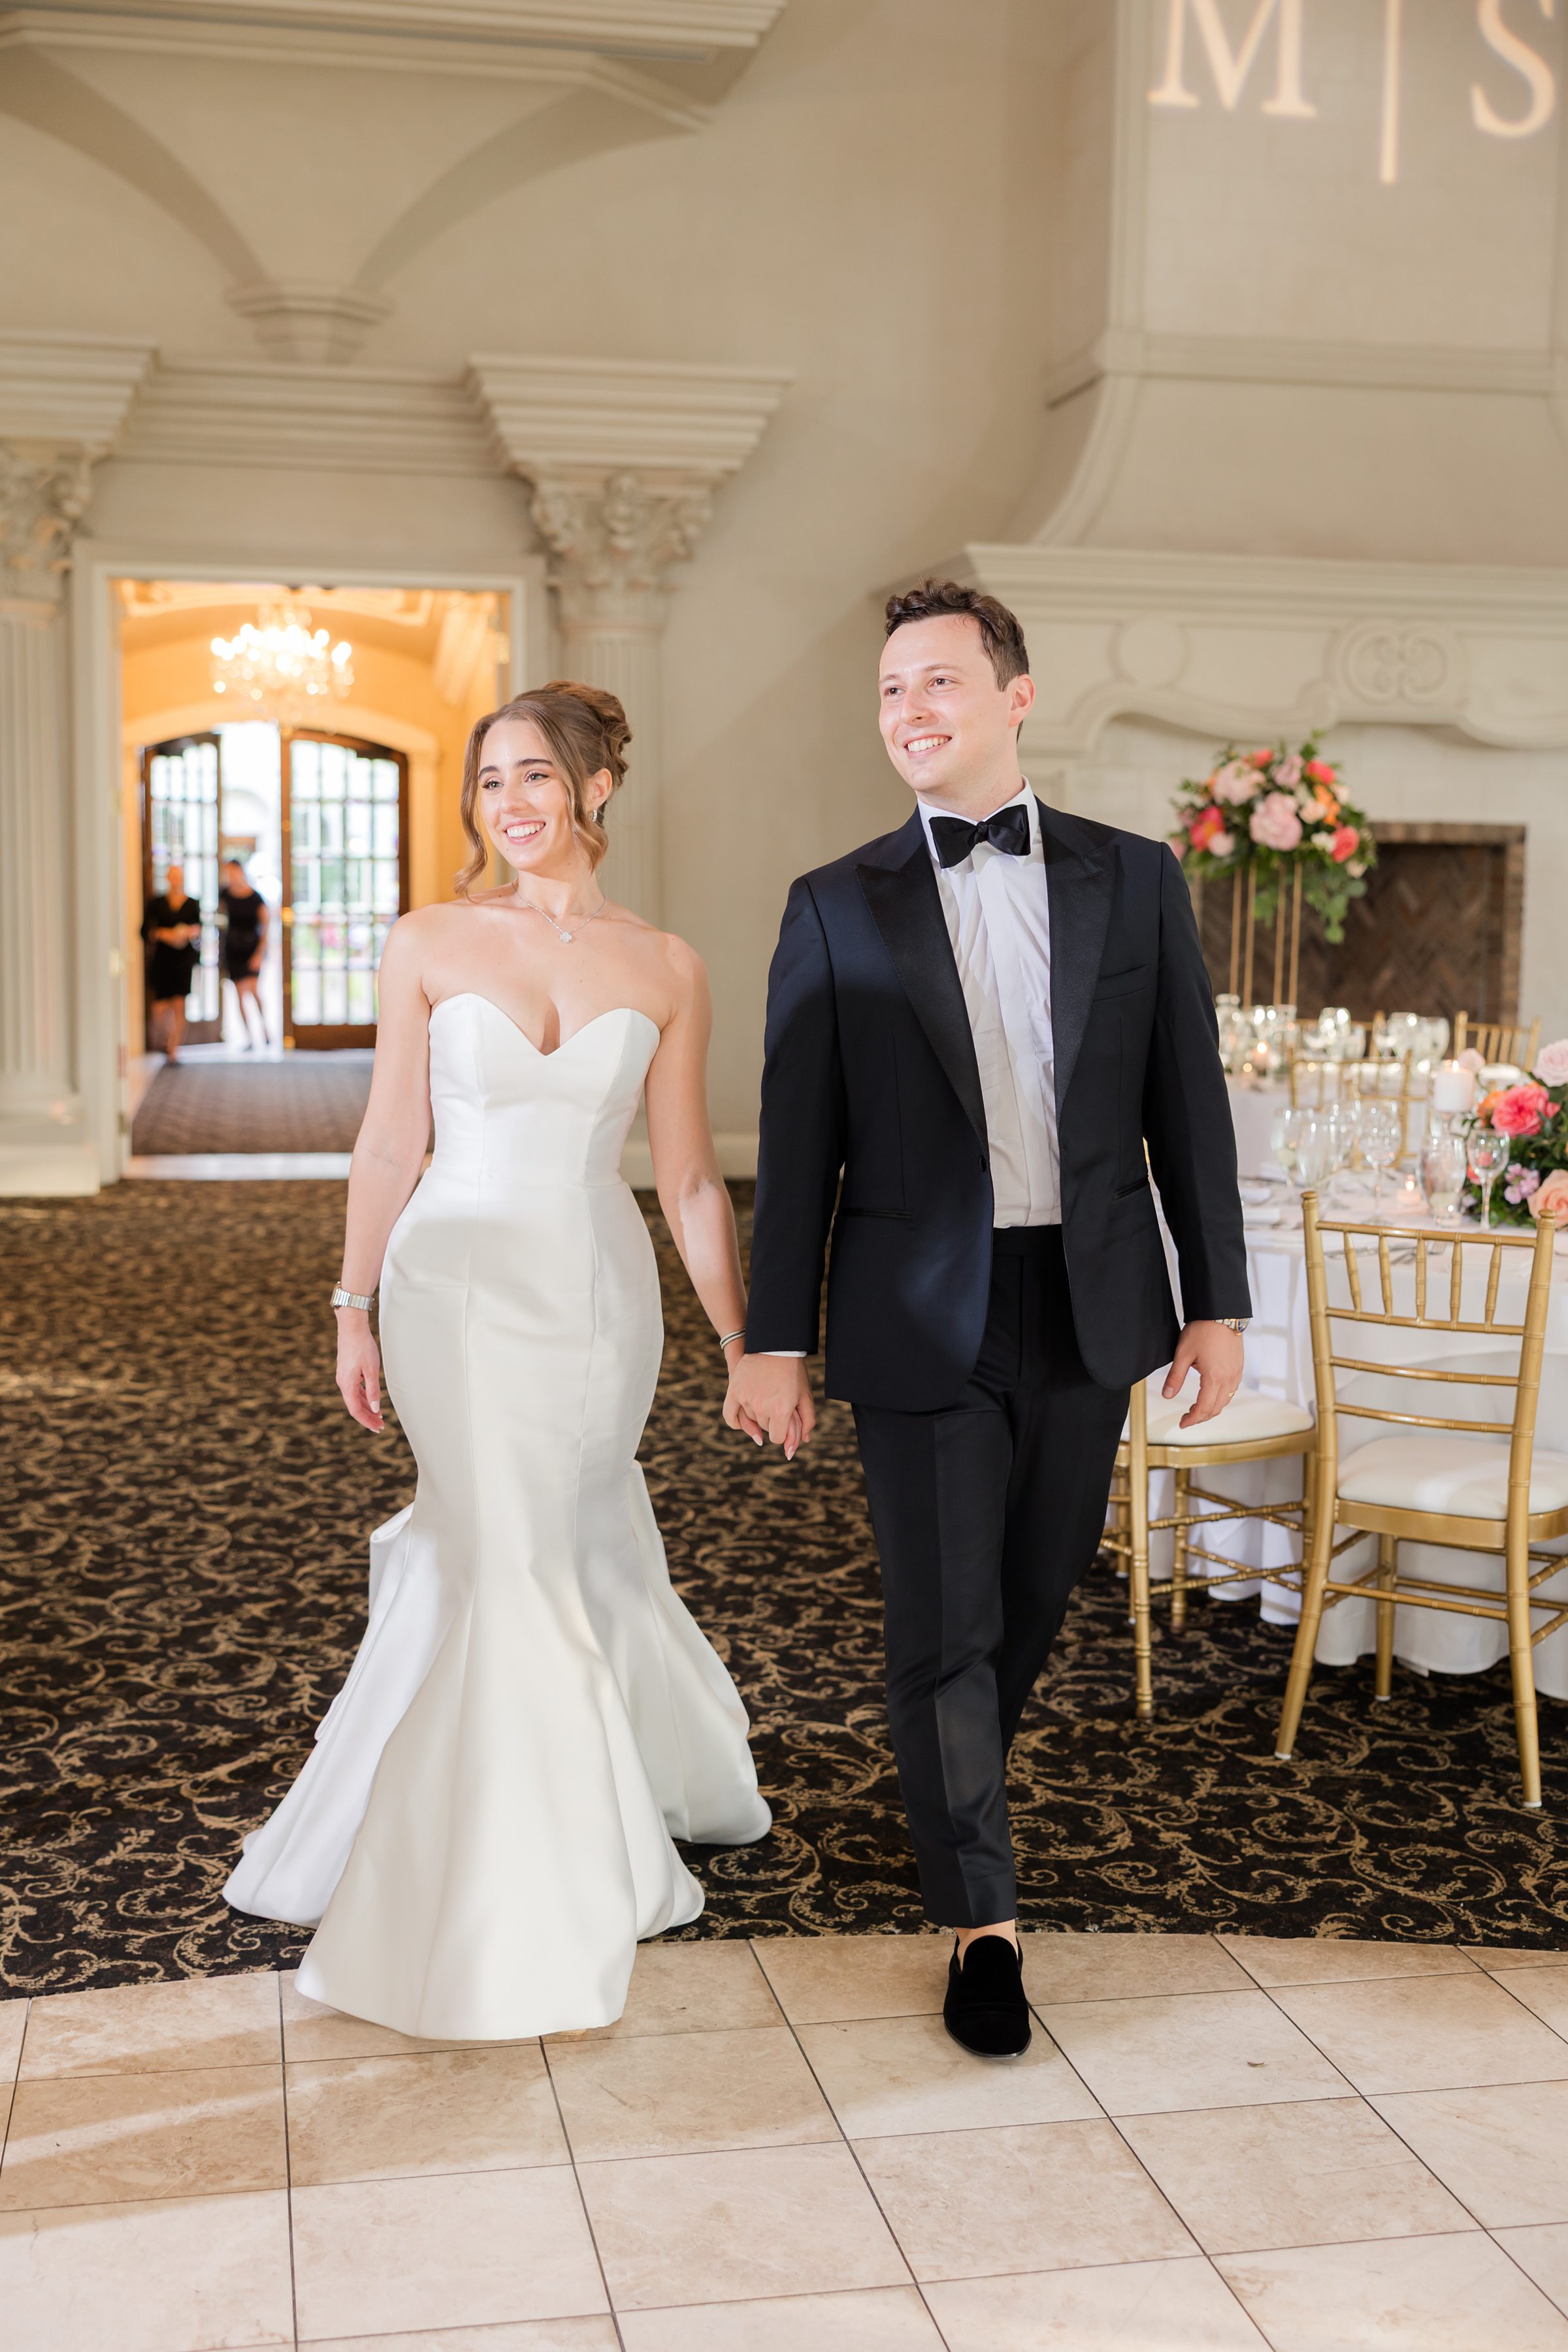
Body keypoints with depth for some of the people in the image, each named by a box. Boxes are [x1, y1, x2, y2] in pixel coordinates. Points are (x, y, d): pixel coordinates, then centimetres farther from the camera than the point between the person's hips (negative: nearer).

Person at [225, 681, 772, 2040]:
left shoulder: (665, 969, 3)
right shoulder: (429, 945, 0)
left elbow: (689, 1178, 6)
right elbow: (391, 1143, 4)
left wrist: (747, 1342, 4)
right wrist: (354, 1311, 4)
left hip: (600, 1292, 1)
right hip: (461, 1283, -1)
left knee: (573, 1555, 10)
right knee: (517, 1567, -2)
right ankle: (565, 1884, 14)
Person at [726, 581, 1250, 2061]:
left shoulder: (1134, 881, 5)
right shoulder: (836, 909, 0)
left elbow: (1188, 1103, 5)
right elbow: (797, 1145, -1)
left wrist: (1217, 1298, 2)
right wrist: (774, 1341, -3)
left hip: (1089, 1311, 2)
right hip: (922, 1321, -2)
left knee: (1035, 1599, 16)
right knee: (942, 1624, 2)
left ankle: (954, 1784, 45)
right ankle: (981, 1920, 18)